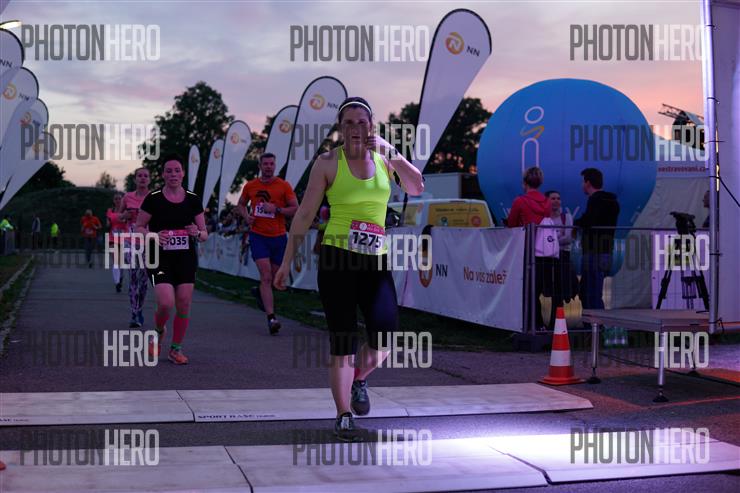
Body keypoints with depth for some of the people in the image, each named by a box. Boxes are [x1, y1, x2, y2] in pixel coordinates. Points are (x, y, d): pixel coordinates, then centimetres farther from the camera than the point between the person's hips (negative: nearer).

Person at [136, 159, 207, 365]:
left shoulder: (193, 200, 5)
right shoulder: (153, 199, -2)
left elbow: (205, 234, 9)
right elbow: (138, 228, 2)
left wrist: (197, 233, -14)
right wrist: (154, 235, -17)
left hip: (186, 259, 3)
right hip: (159, 258, -3)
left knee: (184, 305, -1)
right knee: (166, 303, -16)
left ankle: (176, 349, 17)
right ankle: (159, 332, 18)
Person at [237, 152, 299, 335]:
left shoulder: (284, 186, -1)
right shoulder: (250, 186, 4)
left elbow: (296, 209, -3)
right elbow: (241, 205, 20)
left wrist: (276, 209, -17)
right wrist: (246, 216, -1)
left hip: (278, 237, 1)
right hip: (258, 236, -1)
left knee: (275, 275, 15)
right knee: (266, 276, -13)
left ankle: (260, 293, 50)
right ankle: (271, 318, -17)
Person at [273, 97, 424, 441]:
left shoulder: (384, 158, 8)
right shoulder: (328, 162, 0)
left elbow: (416, 189, -6)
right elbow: (305, 214, 2)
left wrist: (392, 154, -12)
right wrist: (287, 262, 1)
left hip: (376, 261, 2)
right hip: (337, 259, -2)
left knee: (385, 335, -13)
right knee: (342, 340, -3)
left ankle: (360, 379, 20)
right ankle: (344, 417, 10)